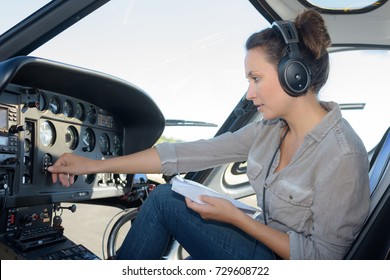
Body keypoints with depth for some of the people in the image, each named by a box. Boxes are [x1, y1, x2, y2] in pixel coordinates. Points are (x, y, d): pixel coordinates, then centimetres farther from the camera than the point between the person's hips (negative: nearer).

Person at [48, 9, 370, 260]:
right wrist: (94, 165, -6)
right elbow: (191, 154, -6)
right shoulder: (271, 128, -3)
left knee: (164, 201, -13)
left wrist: (236, 217, -20)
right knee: (164, 196, -3)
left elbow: (323, 257, -21)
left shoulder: (341, 155, -25)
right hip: (268, 242, 7)